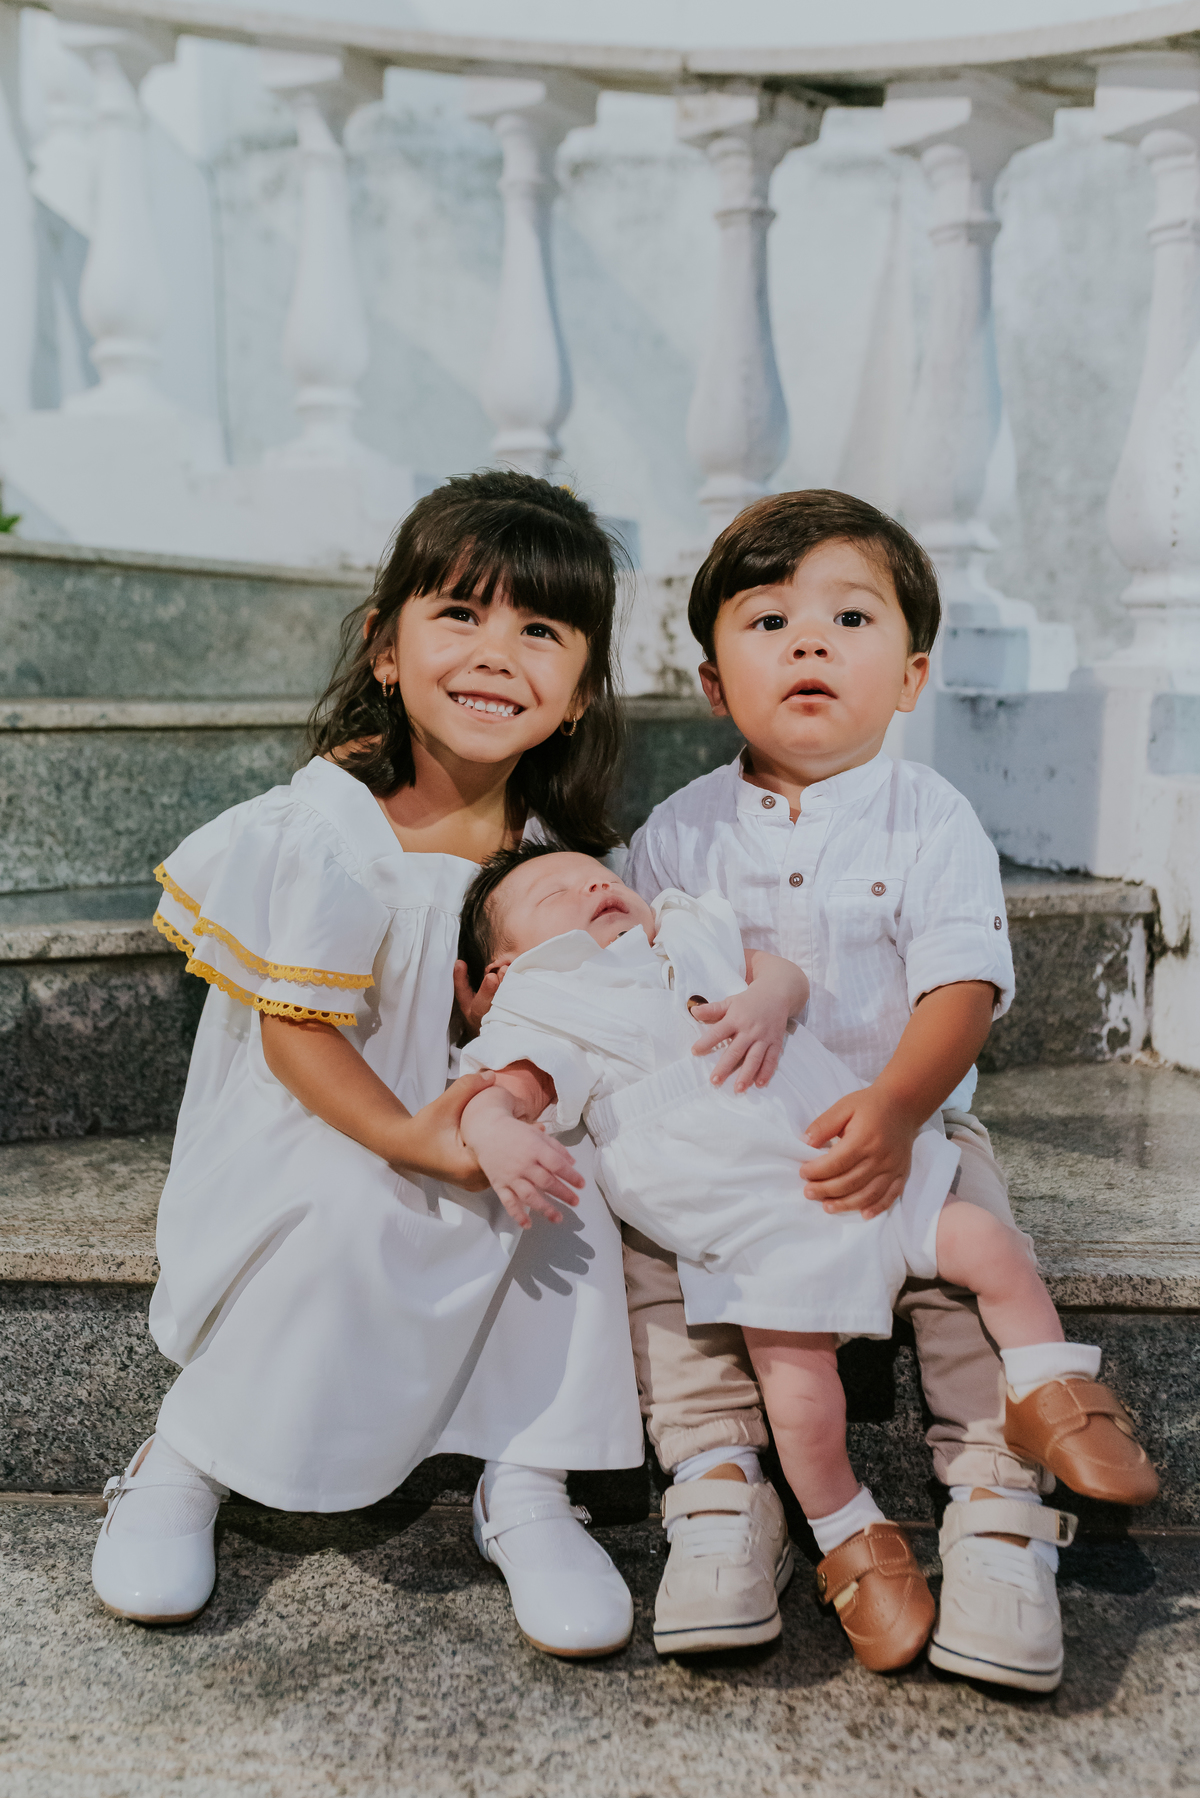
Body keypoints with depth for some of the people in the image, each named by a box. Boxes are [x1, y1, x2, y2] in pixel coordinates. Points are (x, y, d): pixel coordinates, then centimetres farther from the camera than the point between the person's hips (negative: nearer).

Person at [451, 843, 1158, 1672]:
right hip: (759, 1241, -4)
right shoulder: (546, 1006, 5)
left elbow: (783, 970, 15)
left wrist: (769, 999, -9)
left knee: (990, 1244, -2)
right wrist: (500, 1140, -30)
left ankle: (1052, 1402, 23)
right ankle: (855, 1545, 16)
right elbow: (496, 1094, -7)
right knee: (803, 1401, -13)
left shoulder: (691, 930, 20)